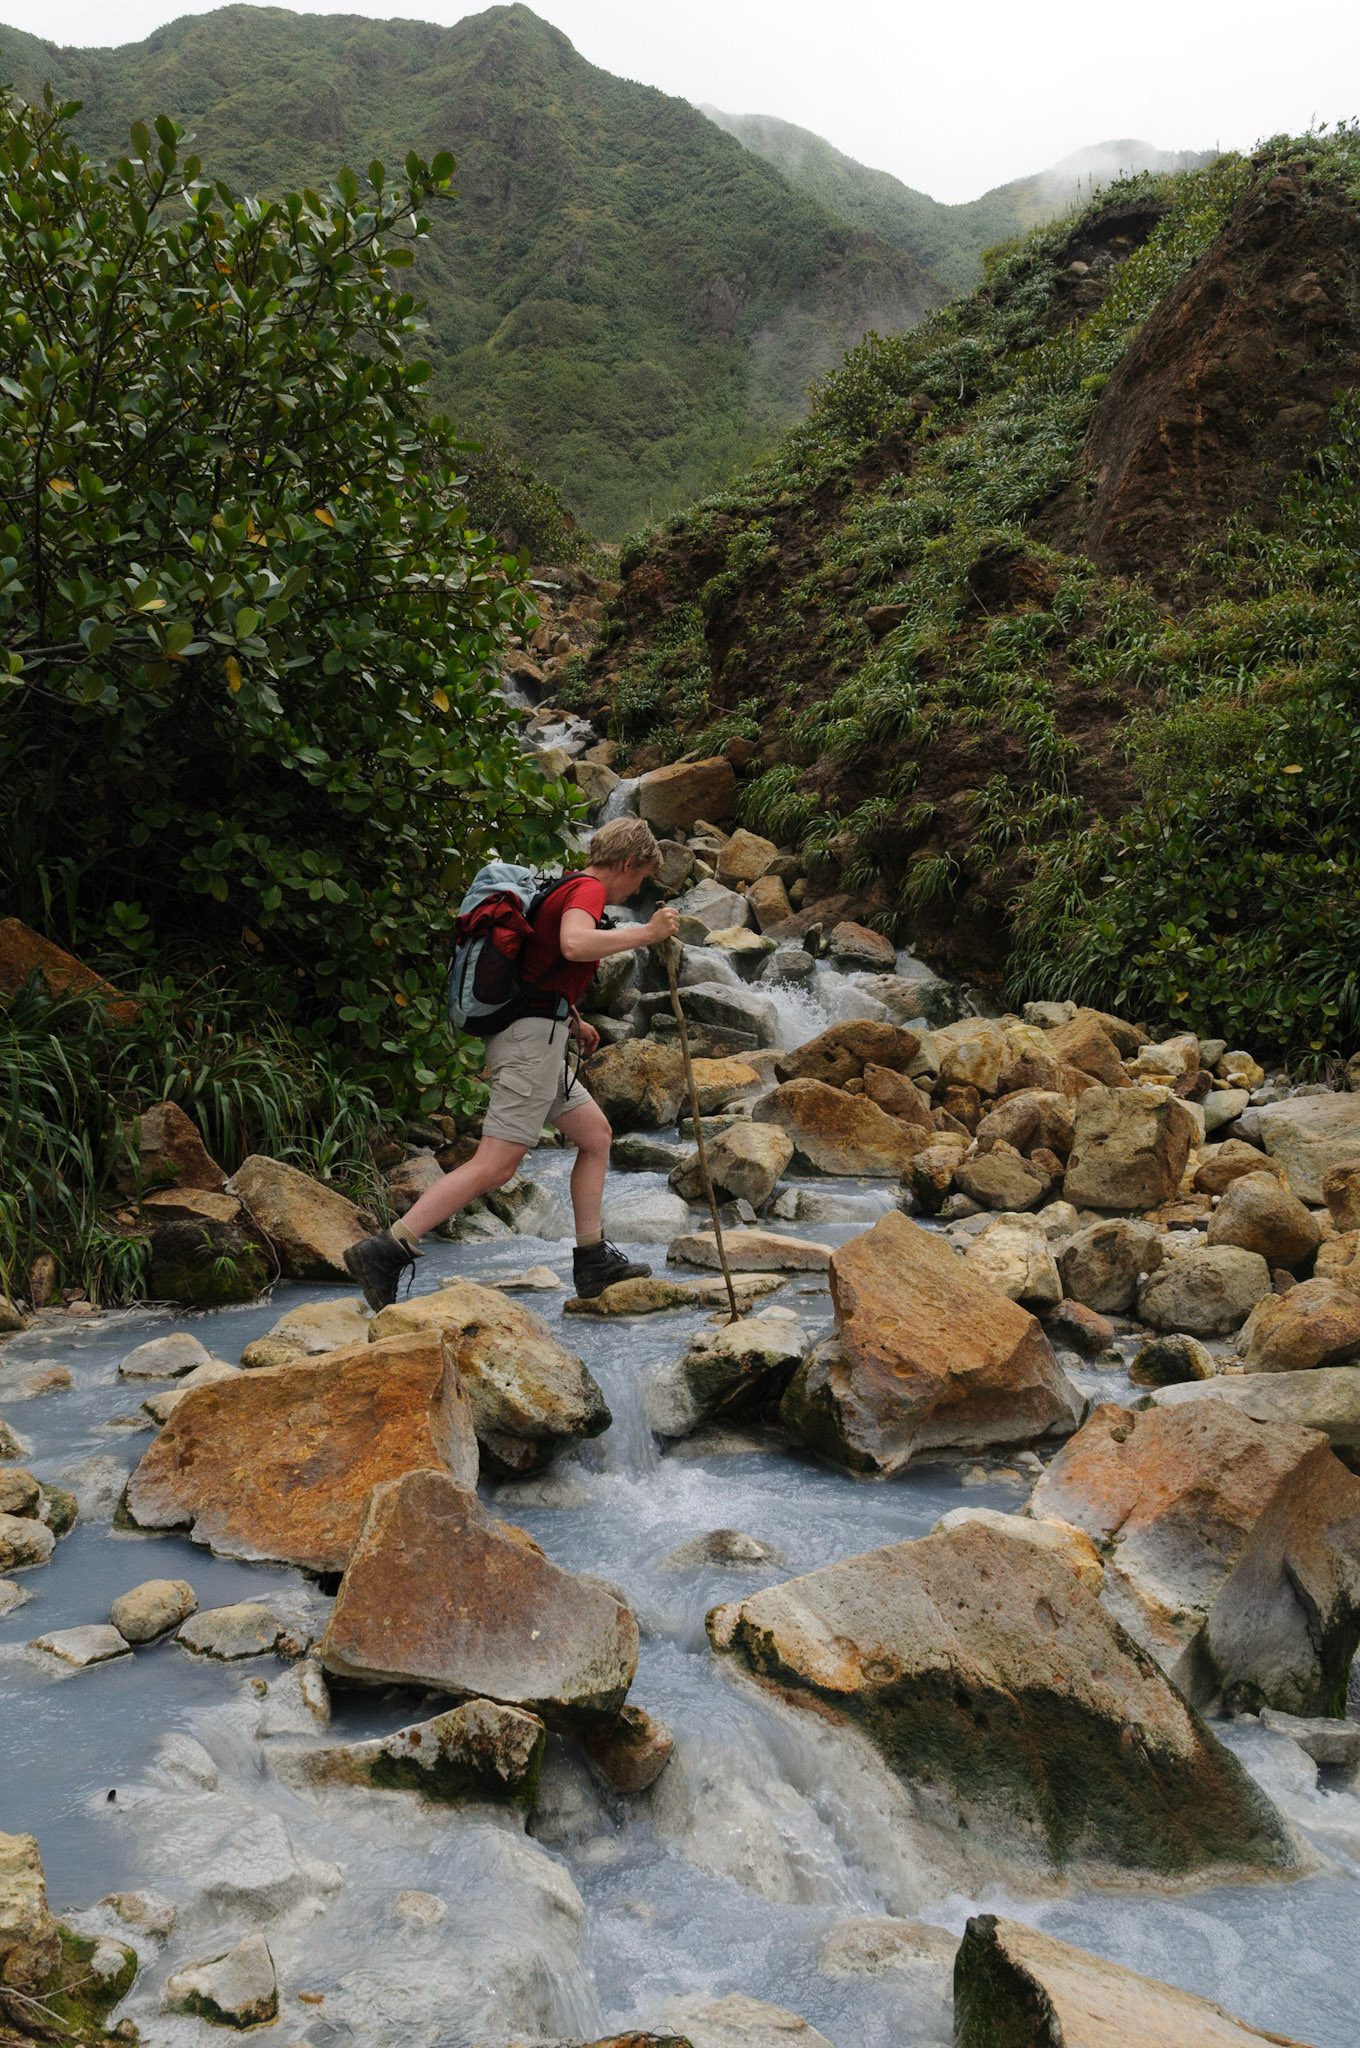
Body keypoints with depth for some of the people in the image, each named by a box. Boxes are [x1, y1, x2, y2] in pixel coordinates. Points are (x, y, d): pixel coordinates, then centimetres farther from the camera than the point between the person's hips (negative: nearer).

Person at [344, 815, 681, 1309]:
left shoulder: (566, 890, 23)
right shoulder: (588, 889, -8)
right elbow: (574, 944, -31)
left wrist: (570, 1020, 32)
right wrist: (646, 933, -22)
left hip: (532, 1039, 11)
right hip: (533, 1034, -11)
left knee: (596, 1134, 16)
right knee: (494, 1166, -14)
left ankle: (592, 1260, 17)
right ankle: (384, 1252, -17)